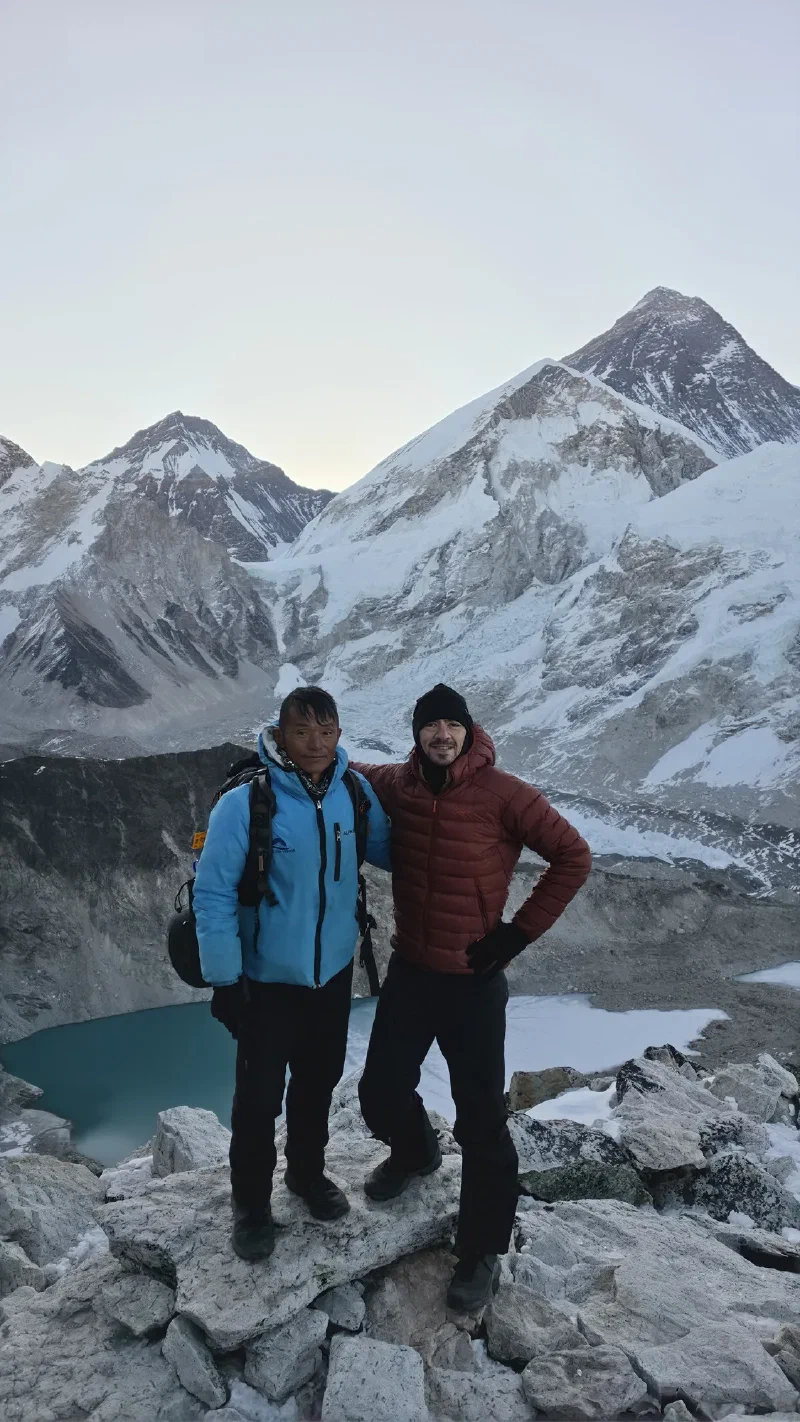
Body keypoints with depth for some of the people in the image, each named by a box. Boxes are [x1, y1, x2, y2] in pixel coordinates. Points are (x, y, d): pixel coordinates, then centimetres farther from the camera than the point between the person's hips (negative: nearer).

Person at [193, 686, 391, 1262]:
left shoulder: (355, 794, -10)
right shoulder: (245, 804, -24)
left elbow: (390, 850, 6)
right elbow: (214, 894, -18)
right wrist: (224, 981, -15)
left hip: (334, 973, 4)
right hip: (268, 979, -4)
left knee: (319, 1083, 23)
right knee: (260, 1096, 10)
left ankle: (308, 1172, 48)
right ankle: (252, 1203, 35)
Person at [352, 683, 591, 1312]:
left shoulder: (503, 794, -16)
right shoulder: (397, 784, -3)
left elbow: (573, 856, -11)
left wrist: (521, 932, -12)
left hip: (474, 981, -4)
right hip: (409, 972, 5)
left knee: (481, 1121, 4)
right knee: (381, 1092, 16)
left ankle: (483, 1251, 24)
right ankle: (415, 1152, 50)